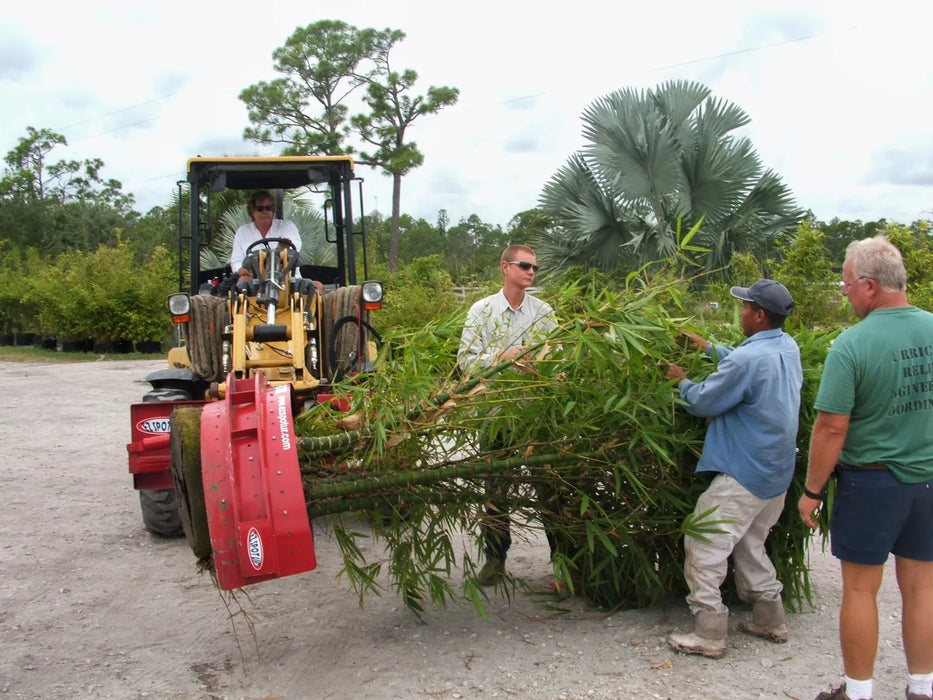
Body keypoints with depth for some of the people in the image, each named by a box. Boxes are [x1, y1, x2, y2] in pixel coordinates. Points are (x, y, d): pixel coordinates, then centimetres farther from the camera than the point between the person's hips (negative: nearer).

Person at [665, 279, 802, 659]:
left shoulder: (750, 359, -23)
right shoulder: (789, 349, 5)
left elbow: (703, 402, -12)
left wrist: (682, 381, 7)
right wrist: (710, 348, 30)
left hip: (743, 476, -9)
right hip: (776, 474, 10)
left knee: (704, 549, -2)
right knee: (749, 545, 23)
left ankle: (709, 635, 1)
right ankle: (771, 620, 31)